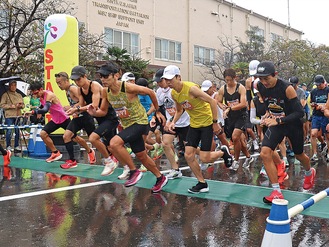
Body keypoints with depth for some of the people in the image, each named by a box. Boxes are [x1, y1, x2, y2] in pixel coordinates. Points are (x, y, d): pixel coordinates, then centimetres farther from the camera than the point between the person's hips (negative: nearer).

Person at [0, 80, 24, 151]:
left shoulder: (19, 95, 14)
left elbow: (23, 105, 16)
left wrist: (20, 106, -6)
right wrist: (10, 106, -15)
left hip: (18, 115, 4)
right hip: (9, 116, -4)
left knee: (17, 131, 6)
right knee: (9, 131, -4)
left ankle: (16, 145, 16)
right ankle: (8, 146, 7)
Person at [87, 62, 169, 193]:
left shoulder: (129, 87, -24)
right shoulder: (106, 92, -5)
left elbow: (150, 92, -11)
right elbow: (103, 111, 8)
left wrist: (157, 111, 0)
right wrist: (94, 113, -16)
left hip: (139, 122, -8)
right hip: (127, 125, 8)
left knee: (114, 143, -26)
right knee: (141, 156, 16)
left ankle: (134, 171, -9)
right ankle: (161, 178, 37)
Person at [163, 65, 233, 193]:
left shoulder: (191, 88, -25)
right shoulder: (173, 93, -1)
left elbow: (212, 101, -22)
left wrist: (215, 122, -20)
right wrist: (173, 122, -3)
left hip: (207, 122, -7)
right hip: (194, 124, 7)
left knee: (204, 158, -9)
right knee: (188, 155, 0)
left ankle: (223, 152, 23)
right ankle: (202, 184, 14)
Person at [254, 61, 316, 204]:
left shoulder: (287, 88, -27)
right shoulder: (259, 87, -11)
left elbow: (300, 113, -25)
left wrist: (278, 121, -32)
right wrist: (268, 115, -5)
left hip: (293, 124, -3)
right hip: (275, 124, 4)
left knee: (299, 155, 18)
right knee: (265, 153, -18)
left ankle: (309, 172, 56)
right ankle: (277, 192, -10)